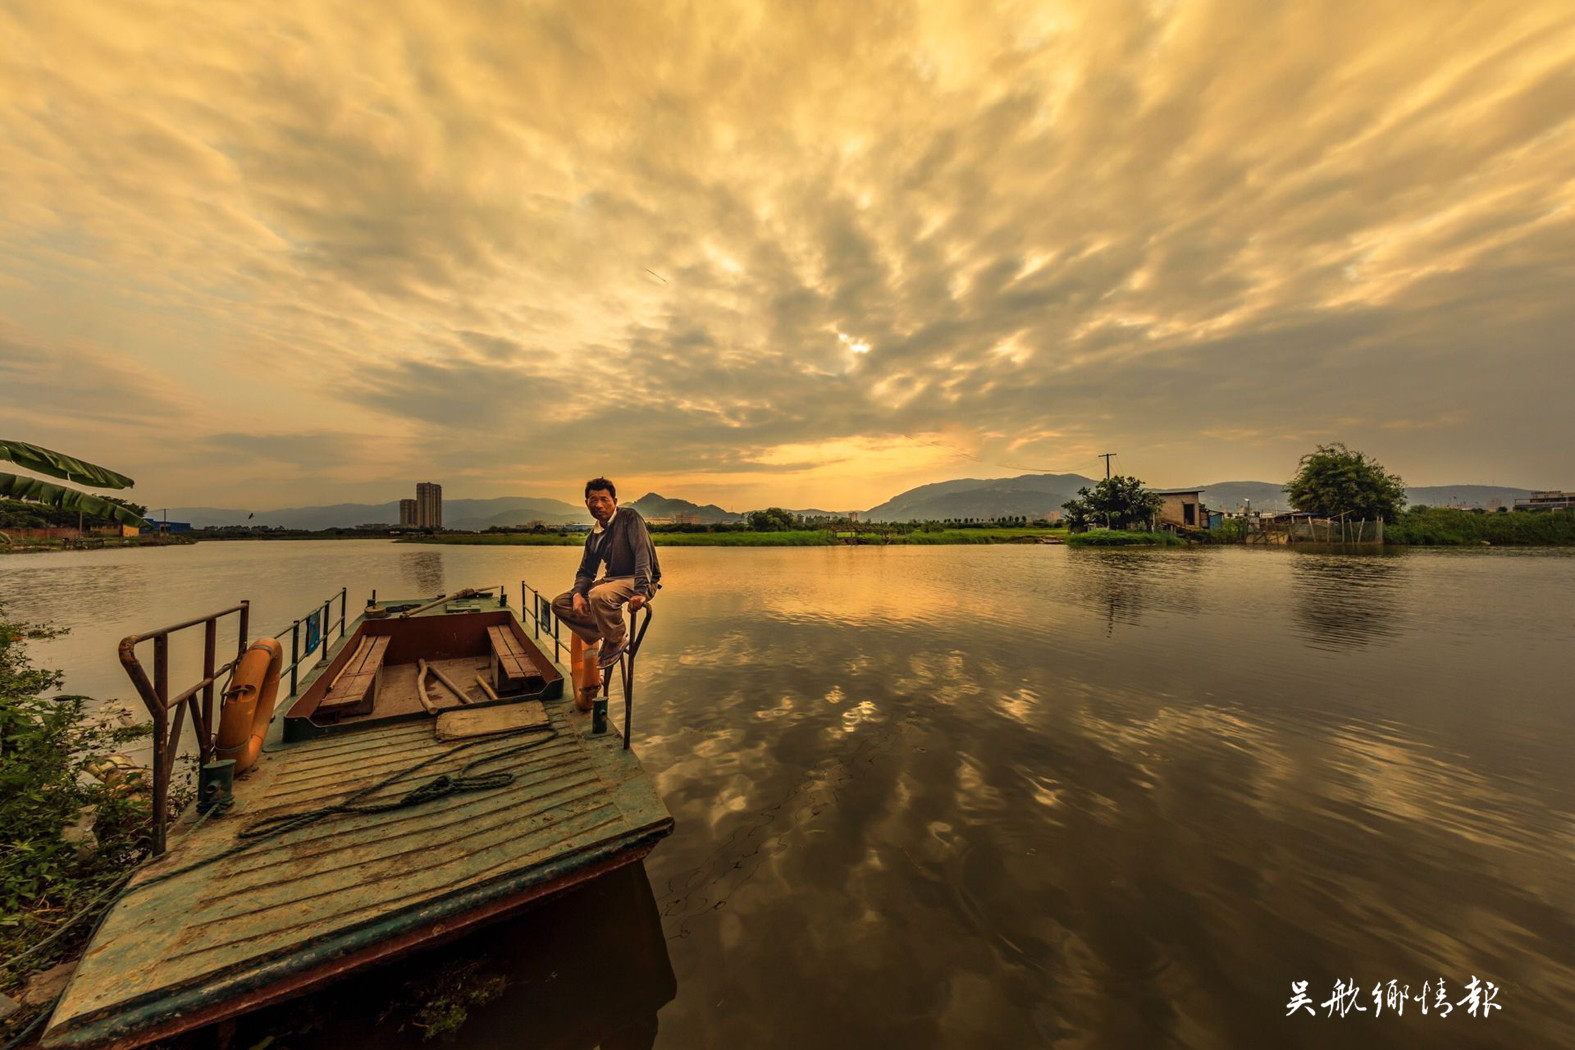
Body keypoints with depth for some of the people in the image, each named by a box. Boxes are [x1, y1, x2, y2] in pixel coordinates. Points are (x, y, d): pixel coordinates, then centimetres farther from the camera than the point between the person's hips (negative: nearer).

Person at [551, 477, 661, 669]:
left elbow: (643, 553, -21)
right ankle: (606, 635, 3)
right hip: (613, 580, 8)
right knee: (560, 603, 1)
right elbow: (585, 572, 16)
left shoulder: (629, 517, -10)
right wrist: (577, 593, -7)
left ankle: (618, 639, -8)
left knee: (598, 595, -36)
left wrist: (641, 591, -33)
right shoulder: (593, 537, 12)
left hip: (640, 581, -8)